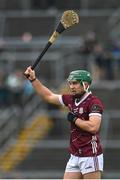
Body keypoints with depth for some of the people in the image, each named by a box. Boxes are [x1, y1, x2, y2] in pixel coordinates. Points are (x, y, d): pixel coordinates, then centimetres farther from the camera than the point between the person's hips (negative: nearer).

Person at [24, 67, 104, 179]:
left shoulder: (94, 102, -13)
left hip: (91, 157, -8)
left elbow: (93, 127, -26)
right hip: (75, 156, 8)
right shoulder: (71, 99, 10)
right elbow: (49, 96, 23)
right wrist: (33, 79, 17)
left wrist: (74, 119, -13)